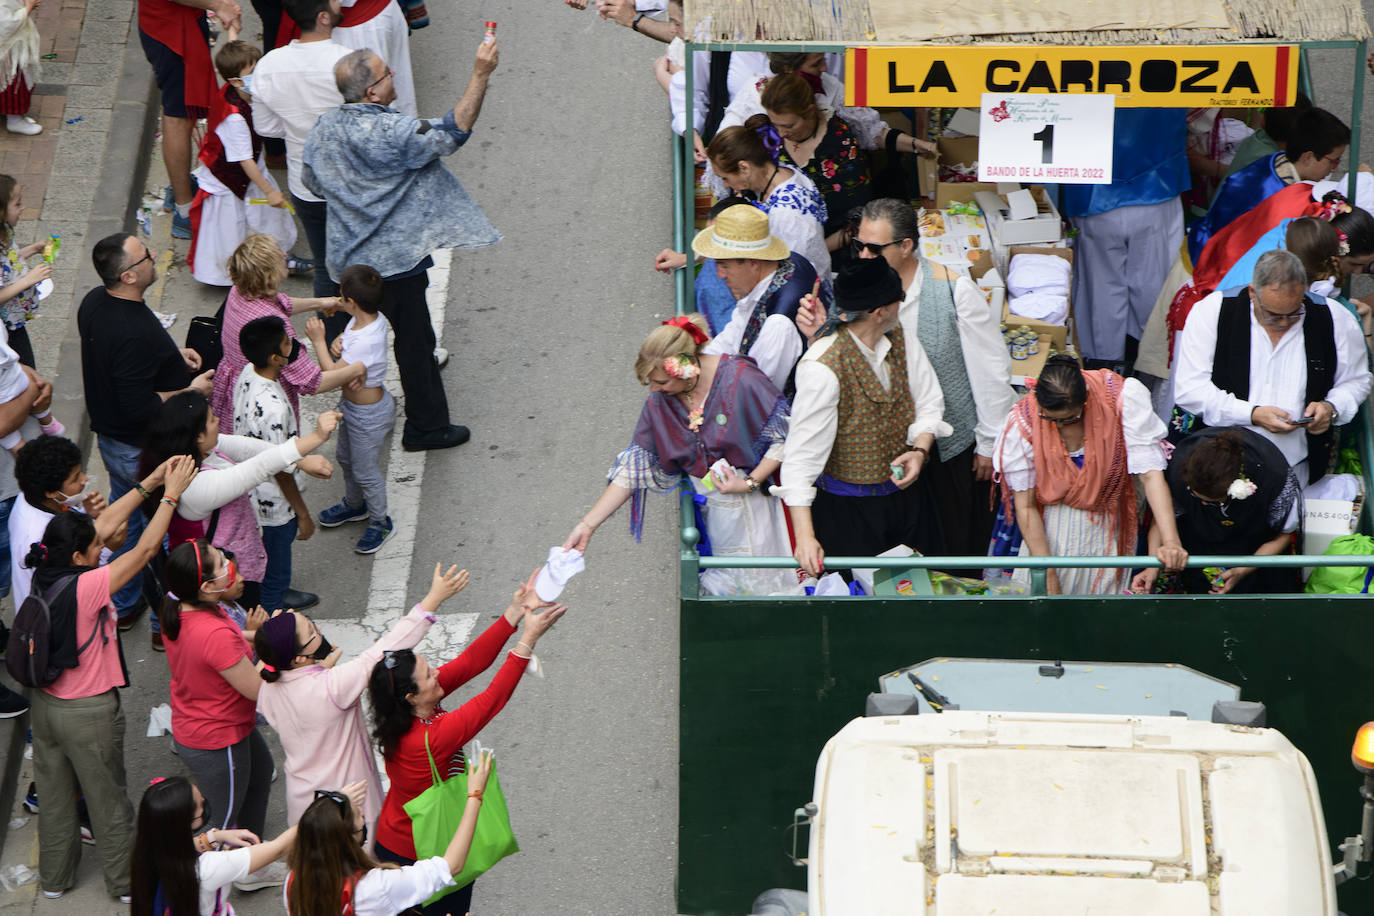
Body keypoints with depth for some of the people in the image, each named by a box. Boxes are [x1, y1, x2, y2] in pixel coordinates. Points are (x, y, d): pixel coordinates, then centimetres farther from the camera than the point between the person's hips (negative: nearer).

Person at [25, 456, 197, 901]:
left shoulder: (44, 574, -9)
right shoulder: (86, 587, -30)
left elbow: (107, 520, -1)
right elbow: (145, 548, -25)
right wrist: (171, 494, -16)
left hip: (44, 703, 7)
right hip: (89, 713, -7)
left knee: (54, 793, 22)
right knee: (107, 798, 13)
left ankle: (54, 877, 38)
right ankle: (126, 881, 30)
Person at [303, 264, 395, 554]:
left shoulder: (366, 341, -39)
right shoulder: (374, 320, -12)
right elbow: (348, 341, 7)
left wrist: (319, 341, -24)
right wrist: (337, 343, -16)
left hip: (368, 415, -9)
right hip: (352, 405, 9)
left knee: (365, 471, 12)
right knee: (346, 457, 29)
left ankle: (380, 523, 34)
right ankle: (354, 505, 53)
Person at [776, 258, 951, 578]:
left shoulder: (900, 338, -5)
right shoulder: (823, 368, -27)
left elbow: (929, 404, 5)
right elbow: (801, 453, -29)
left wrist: (920, 450, -17)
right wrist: (804, 536, -35)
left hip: (907, 492, 6)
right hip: (848, 508, -6)